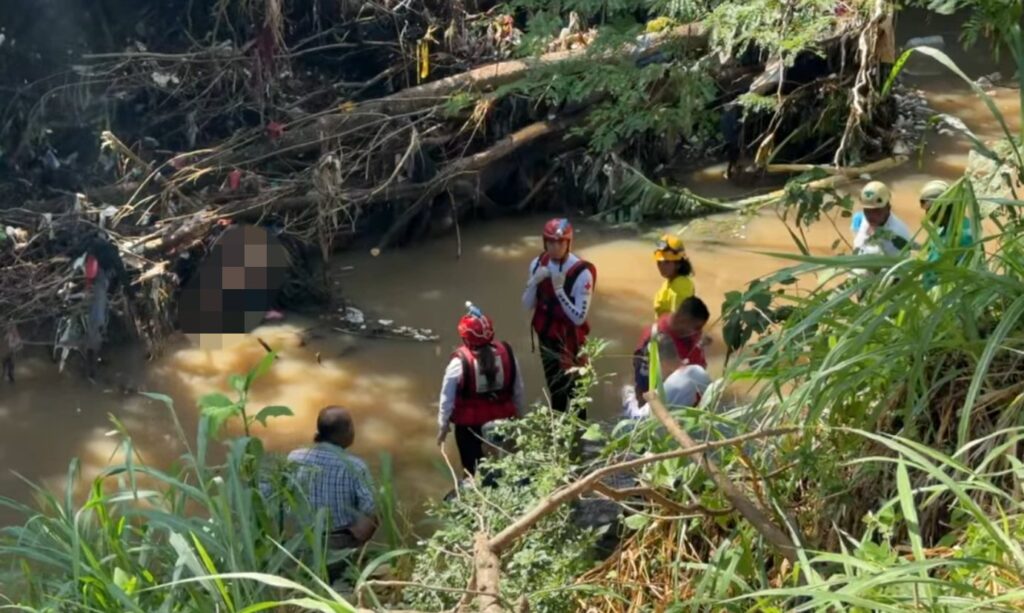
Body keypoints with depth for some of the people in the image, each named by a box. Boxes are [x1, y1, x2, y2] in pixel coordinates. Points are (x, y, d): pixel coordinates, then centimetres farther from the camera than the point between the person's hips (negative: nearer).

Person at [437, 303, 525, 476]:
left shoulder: (460, 362, -22)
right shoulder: (507, 353, -12)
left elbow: (447, 398, -12)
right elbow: (518, 391, 0)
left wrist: (443, 425, 2)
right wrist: (519, 416, 16)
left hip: (469, 423, -3)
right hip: (502, 420, 3)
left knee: (473, 467, 13)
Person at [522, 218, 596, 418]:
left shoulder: (582, 273, -24)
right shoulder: (538, 263, -5)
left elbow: (579, 318, -23)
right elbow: (527, 305, -1)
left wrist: (559, 289, -31)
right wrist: (534, 281, -19)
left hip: (569, 341, -6)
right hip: (546, 337, 6)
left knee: (575, 391, 1)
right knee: (554, 389, 22)